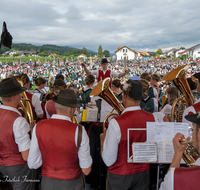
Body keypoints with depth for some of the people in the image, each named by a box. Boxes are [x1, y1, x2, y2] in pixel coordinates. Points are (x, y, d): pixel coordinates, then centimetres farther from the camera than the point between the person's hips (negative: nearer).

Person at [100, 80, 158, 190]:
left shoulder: (116, 123, -26)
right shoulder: (152, 118, -12)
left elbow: (109, 161, -20)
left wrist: (103, 140, -5)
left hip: (119, 176, -3)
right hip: (143, 173, 3)